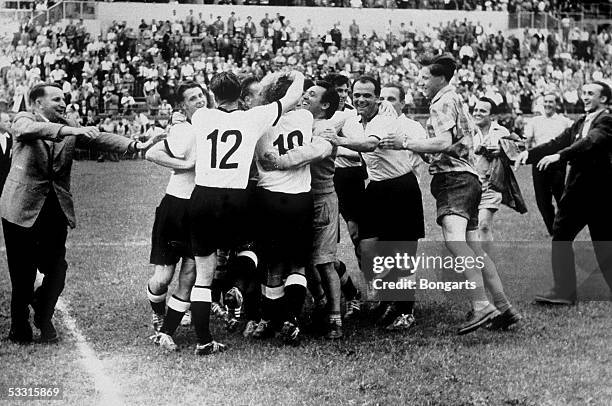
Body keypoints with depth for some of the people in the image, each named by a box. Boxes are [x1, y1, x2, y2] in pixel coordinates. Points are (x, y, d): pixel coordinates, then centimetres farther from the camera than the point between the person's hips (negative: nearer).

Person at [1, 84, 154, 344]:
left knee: (56, 269, 3)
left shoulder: (69, 128, 11)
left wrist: (134, 146, -17)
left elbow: (99, 139, -1)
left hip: (56, 209, 4)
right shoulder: (23, 120, -2)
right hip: (23, 209, -4)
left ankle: (44, 319, 27)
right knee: (23, 273, 1)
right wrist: (69, 130, -40)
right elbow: (30, 129, -26)